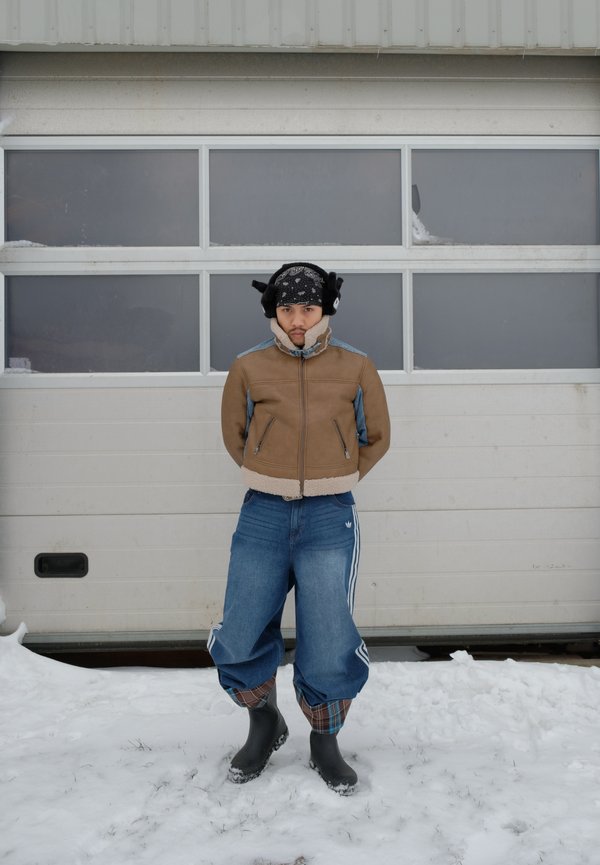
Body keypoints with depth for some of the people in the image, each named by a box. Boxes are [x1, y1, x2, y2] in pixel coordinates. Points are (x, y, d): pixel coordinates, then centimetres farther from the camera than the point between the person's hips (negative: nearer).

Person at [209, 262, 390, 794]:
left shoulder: (356, 367, 1)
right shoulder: (249, 367, 1)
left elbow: (377, 438, 13)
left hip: (330, 519, -1)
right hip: (263, 516, 1)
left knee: (330, 649, -5)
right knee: (239, 641, 3)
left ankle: (325, 743, 21)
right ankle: (265, 725, 31)